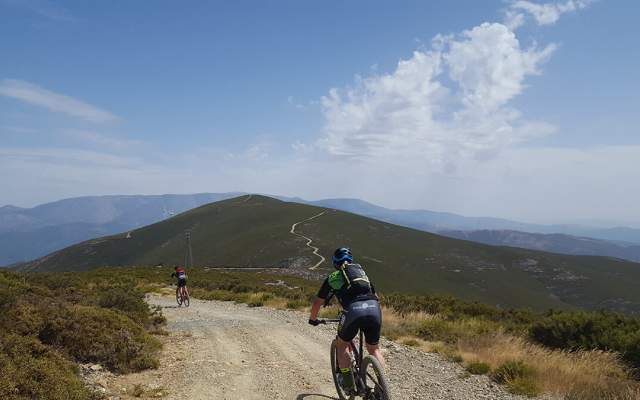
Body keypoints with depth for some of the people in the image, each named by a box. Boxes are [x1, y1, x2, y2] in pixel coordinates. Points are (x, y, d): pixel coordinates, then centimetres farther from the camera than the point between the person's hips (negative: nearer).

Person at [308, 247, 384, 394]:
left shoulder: (332, 277, 22)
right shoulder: (360, 270, 31)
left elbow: (317, 302, 24)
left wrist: (313, 319, 42)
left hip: (353, 310, -3)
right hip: (374, 308, 3)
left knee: (341, 345, 23)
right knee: (374, 348, 23)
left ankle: (348, 384, 18)